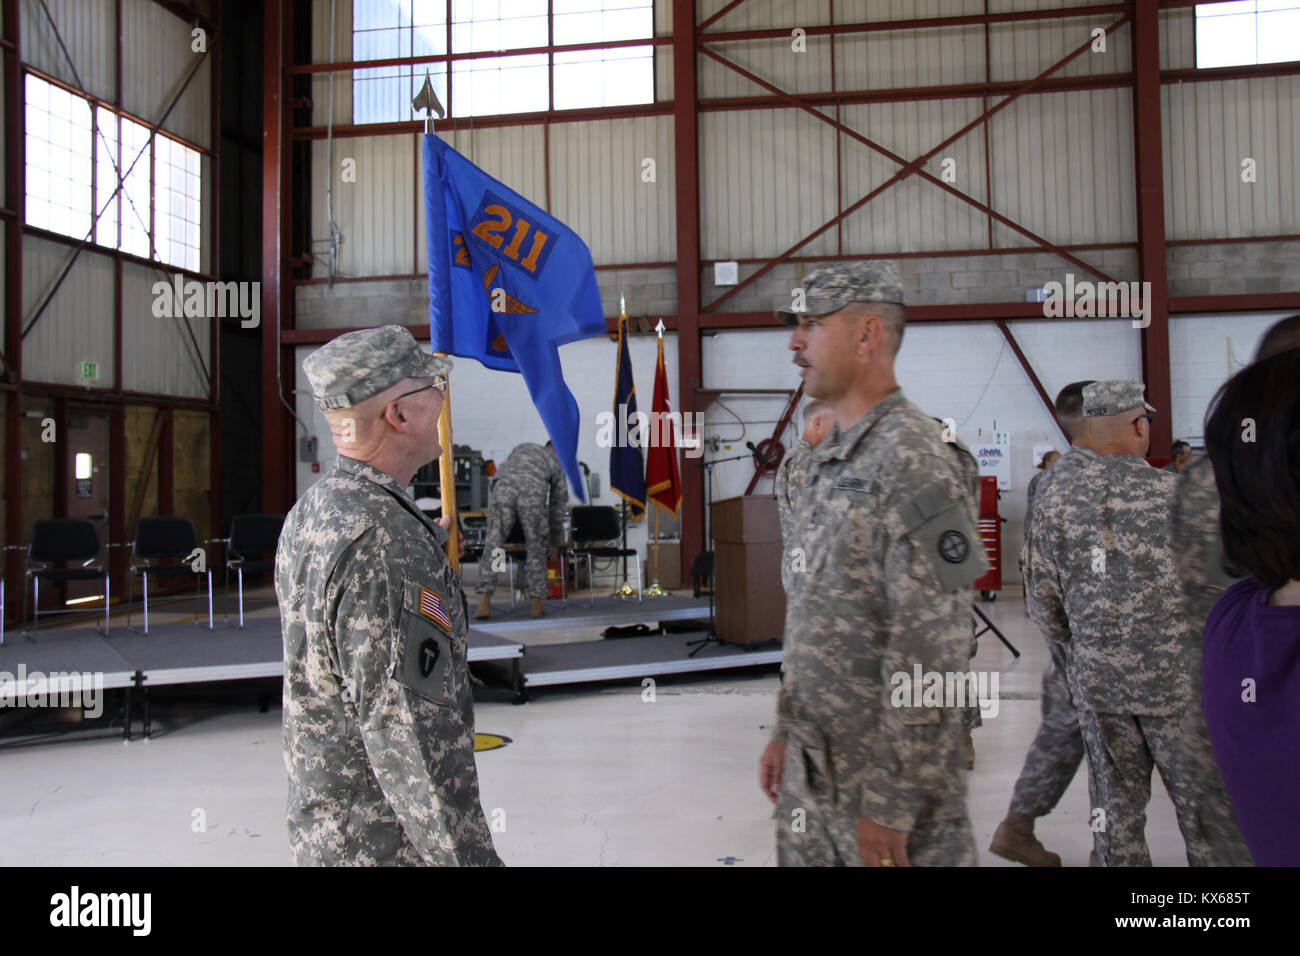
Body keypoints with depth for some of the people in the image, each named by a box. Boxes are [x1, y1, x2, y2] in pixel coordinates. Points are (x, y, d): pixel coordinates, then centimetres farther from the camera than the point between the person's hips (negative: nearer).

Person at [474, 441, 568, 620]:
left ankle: (484, 603, 1)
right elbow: (558, 504, 30)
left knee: (493, 544, 6)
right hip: (533, 491, -1)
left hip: (503, 487, 2)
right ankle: (537, 604, 14)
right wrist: (556, 542, 38)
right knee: (536, 547, 12)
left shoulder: (523, 447, 38)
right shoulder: (557, 462, 29)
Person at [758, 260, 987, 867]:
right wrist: (784, 731, 15)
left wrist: (890, 808, -21)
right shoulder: (827, 461, 10)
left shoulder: (918, 460, -19)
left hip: (890, 778, -8)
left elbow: (930, 652, -23)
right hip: (809, 769, 8)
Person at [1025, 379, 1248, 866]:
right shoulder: (1177, 492, -11)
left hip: (1096, 675, 3)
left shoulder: (1054, 501, 0)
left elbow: (1042, 598, 4)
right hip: (1175, 676, -3)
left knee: (1115, 802, 13)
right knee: (1208, 805, 8)